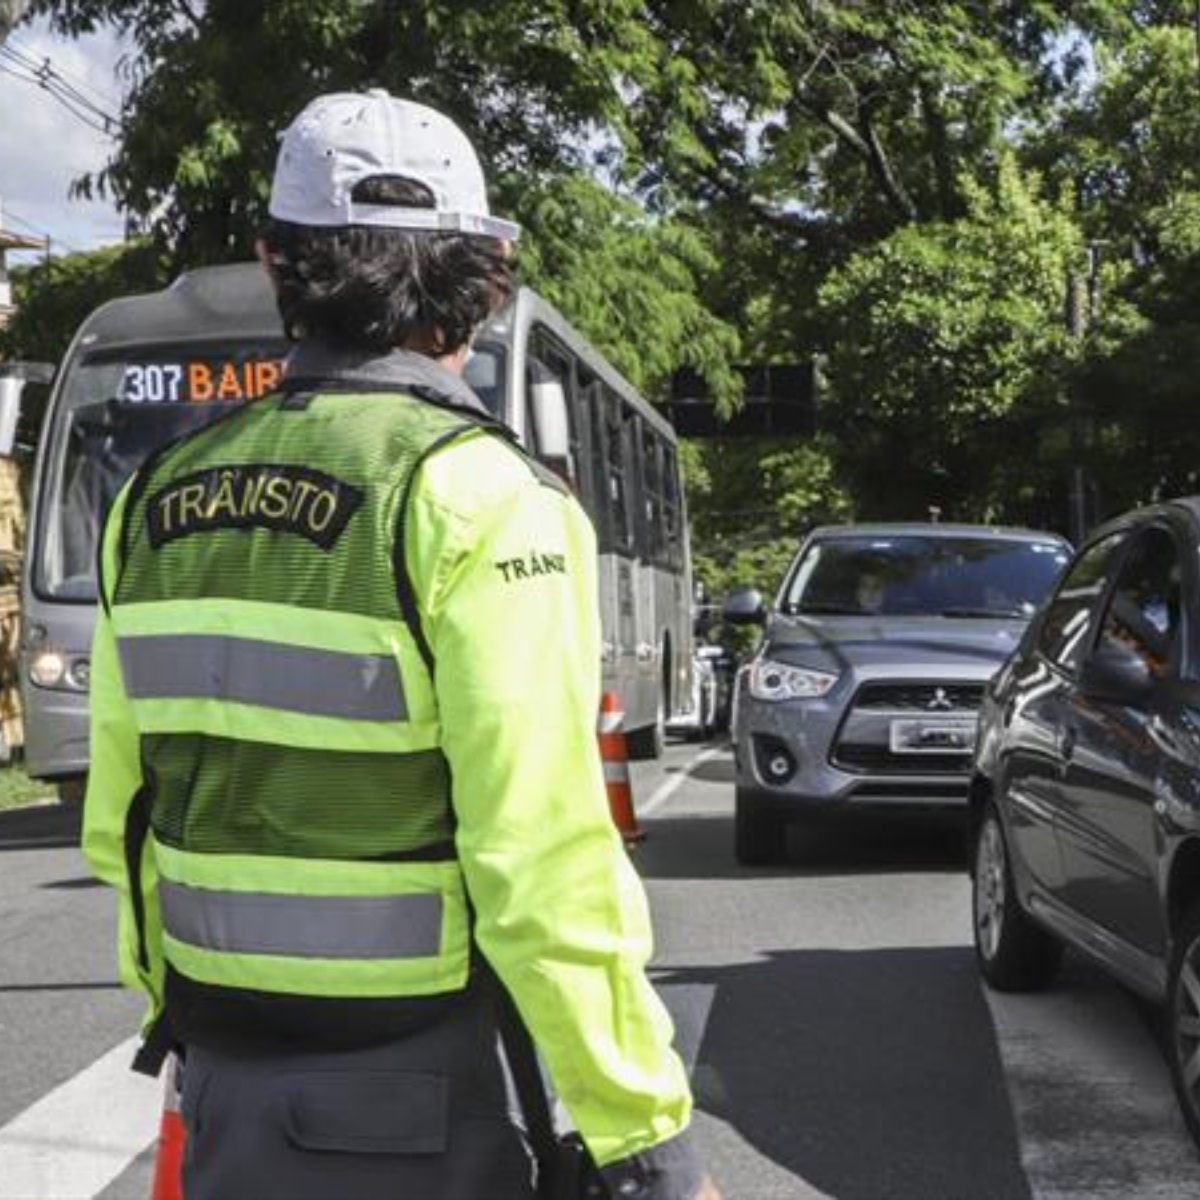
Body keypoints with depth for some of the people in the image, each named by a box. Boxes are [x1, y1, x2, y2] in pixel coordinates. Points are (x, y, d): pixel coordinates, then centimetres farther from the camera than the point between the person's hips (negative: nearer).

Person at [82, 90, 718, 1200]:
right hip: (424, 1109, -5)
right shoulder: (476, 497, -16)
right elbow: (545, 865, -20)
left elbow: (120, 823, 10)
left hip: (226, 1098, 6)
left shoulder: (160, 497, 4)